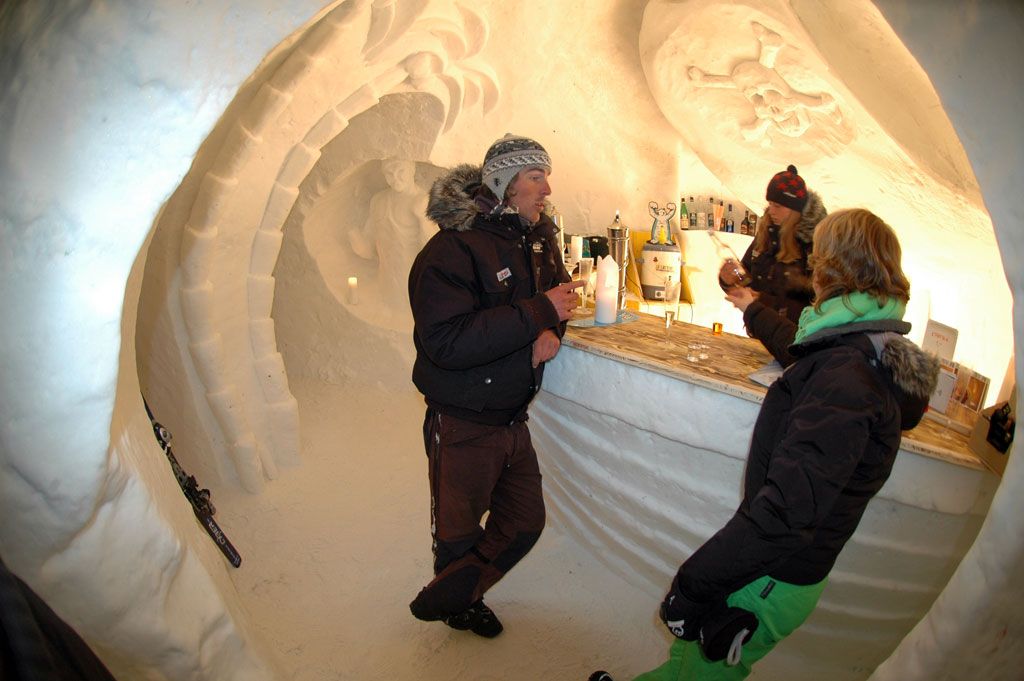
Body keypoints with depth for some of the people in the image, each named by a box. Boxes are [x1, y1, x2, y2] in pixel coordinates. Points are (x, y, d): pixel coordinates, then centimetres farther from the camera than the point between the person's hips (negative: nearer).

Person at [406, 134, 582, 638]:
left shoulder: (537, 238, 3)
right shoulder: (453, 248, -21)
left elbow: (557, 292, 18)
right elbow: (447, 342, -31)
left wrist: (553, 331, -7)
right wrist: (539, 312, -28)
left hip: (513, 420, 7)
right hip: (462, 426, -7)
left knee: (525, 524, 16)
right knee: (459, 534, 14)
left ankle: (445, 598, 37)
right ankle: (460, 604, 46)